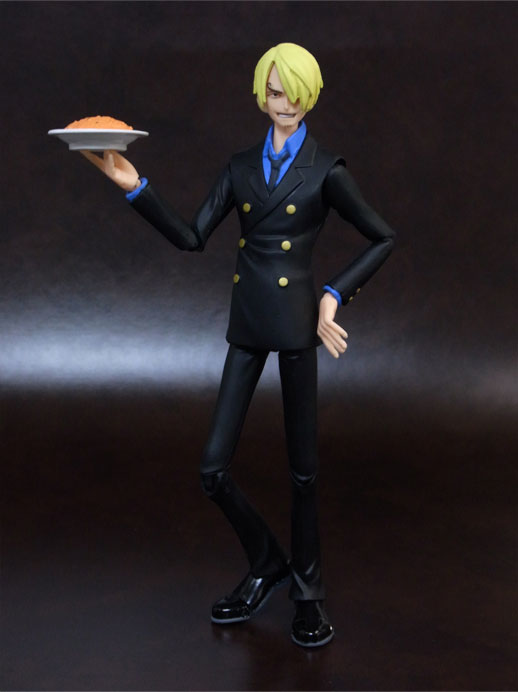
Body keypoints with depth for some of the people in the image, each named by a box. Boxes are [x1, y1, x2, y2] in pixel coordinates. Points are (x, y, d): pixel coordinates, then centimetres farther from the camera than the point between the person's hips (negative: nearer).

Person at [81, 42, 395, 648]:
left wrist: (334, 296, -4)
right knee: (213, 467, 1)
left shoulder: (325, 171, 0)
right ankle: (265, 564, 27)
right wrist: (135, 187, -5)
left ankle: (306, 591, 25)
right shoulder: (242, 166, 11)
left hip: (295, 321, -4)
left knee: (303, 470, 5)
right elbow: (192, 237, 5)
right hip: (246, 325, 4)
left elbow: (383, 239, 5)